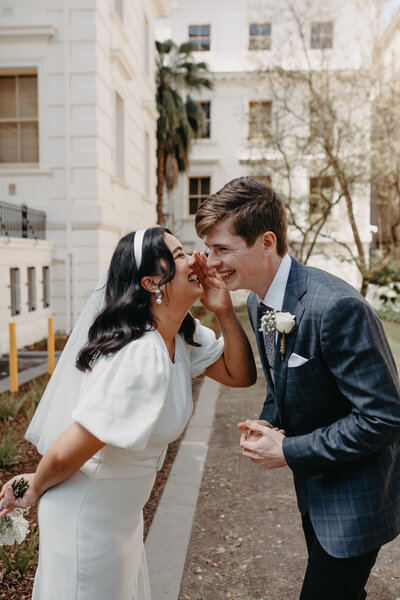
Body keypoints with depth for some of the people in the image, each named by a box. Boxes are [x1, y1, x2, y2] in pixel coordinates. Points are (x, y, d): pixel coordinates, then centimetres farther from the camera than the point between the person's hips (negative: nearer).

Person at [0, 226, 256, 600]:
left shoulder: (183, 335, -6)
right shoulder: (141, 358, -34)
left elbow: (240, 375, 1)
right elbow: (66, 453, -30)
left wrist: (225, 311, -13)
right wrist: (33, 490, -9)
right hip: (88, 519, -8)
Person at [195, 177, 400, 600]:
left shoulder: (336, 307, -30)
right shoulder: (257, 303, -3)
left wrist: (289, 451, -22)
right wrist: (268, 426, -7)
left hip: (355, 496, -8)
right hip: (314, 487, 8)